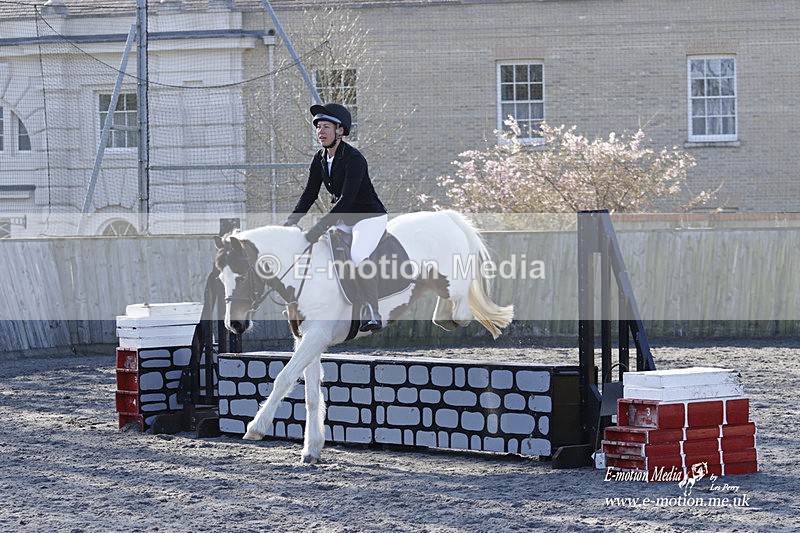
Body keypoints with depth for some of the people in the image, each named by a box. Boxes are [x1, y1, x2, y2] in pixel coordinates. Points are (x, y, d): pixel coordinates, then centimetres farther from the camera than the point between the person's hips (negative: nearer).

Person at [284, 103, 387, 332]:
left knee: (358, 255, -31)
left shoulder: (354, 159, -23)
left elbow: (346, 199, -30)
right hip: (344, 220, 9)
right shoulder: (320, 158, 2)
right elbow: (309, 194, 6)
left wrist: (318, 229, -34)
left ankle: (372, 315, -30)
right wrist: (291, 221, -8)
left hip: (370, 217, -9)